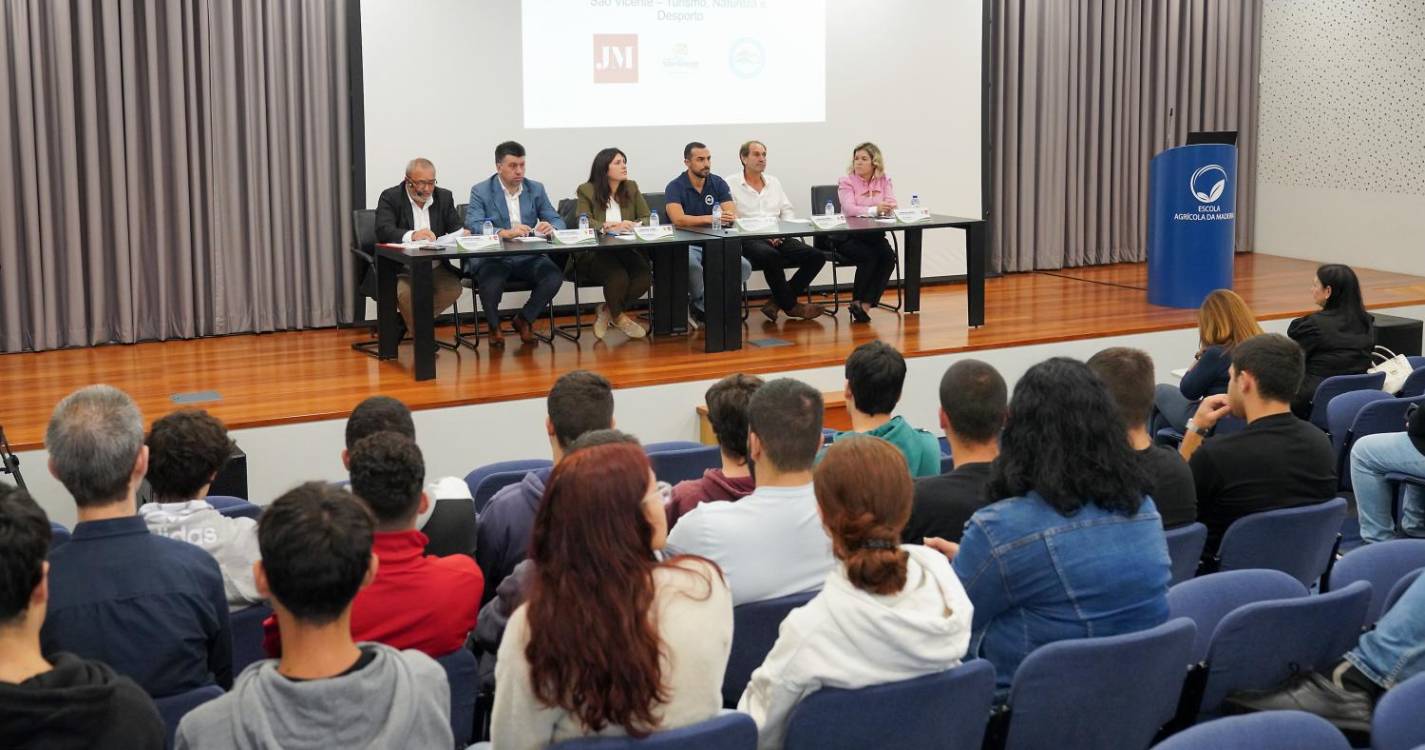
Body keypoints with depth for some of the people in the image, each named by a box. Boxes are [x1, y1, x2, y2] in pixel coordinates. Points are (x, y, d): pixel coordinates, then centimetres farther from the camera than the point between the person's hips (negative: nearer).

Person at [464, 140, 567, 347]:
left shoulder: (536, 189, 11)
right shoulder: (480, 191, 0)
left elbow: (557, 221, 8)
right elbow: (473, 226, -15)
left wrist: (550, 227, -19)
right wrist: (505, 233, -32)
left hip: (528, 257, 3)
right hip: (491, 258, -3)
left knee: (555, 277, -25)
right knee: (491, 282, -35)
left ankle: (523, 320, 2)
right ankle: (494, 326, -1)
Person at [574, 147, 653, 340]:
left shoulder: (631, 188, 13)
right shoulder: (586, 191, 0)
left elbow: (647, 218, 8)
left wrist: (633, 225, -15)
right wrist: (609, 227, -28)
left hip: (624, 250, 5)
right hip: (593, 252, -4)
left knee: (645, 277, -25)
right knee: (618, 277, -33)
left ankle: (607, 310, 1)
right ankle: (618, 317, 1)